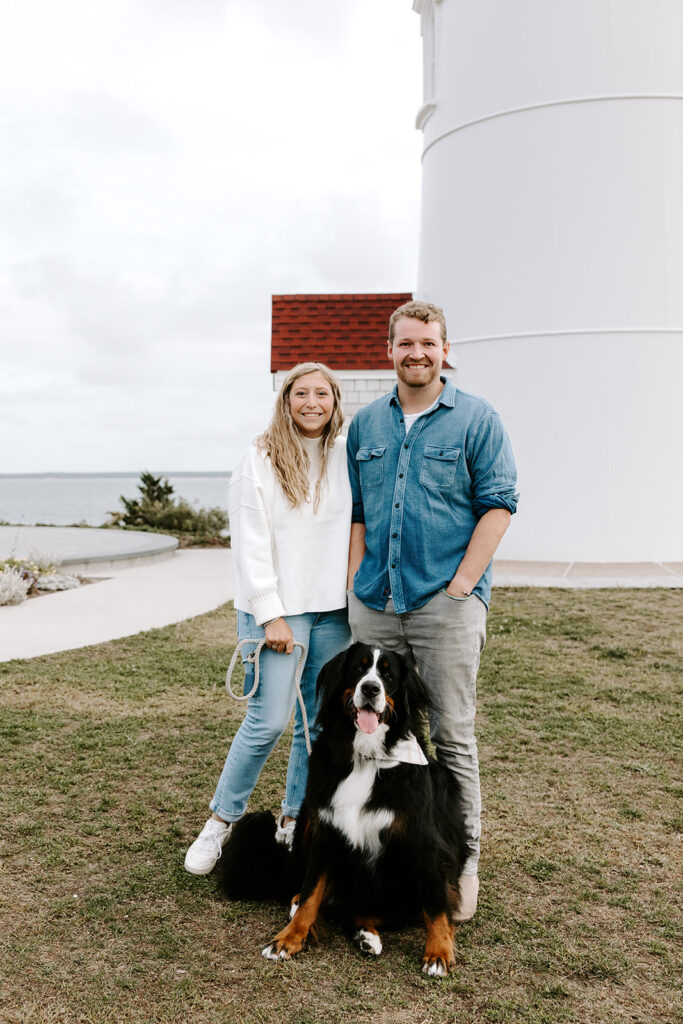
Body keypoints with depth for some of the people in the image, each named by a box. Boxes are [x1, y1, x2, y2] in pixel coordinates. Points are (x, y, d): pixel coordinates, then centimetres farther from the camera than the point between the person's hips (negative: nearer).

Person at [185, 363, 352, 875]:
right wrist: (271, 615, -12)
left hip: (333, 609, 4)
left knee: (321, 722, 8)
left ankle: (295, 820, 24)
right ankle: (222, 820, 13)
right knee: (269, 721, -6)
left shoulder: (348, 457, 8)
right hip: (276, 608, -4)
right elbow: (251, 544, -7)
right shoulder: (261, 460, -3)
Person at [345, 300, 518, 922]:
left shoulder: (477, 419, 1)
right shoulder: (366, 423, 14)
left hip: (447, 603, -4)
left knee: (453, 736, 0)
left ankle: (462, 863, 12)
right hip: (374, 605, 4)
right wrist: (357, 582, 6)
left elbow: (499, 504, -4)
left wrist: (461, 584, -10)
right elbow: (355, 512, 15)